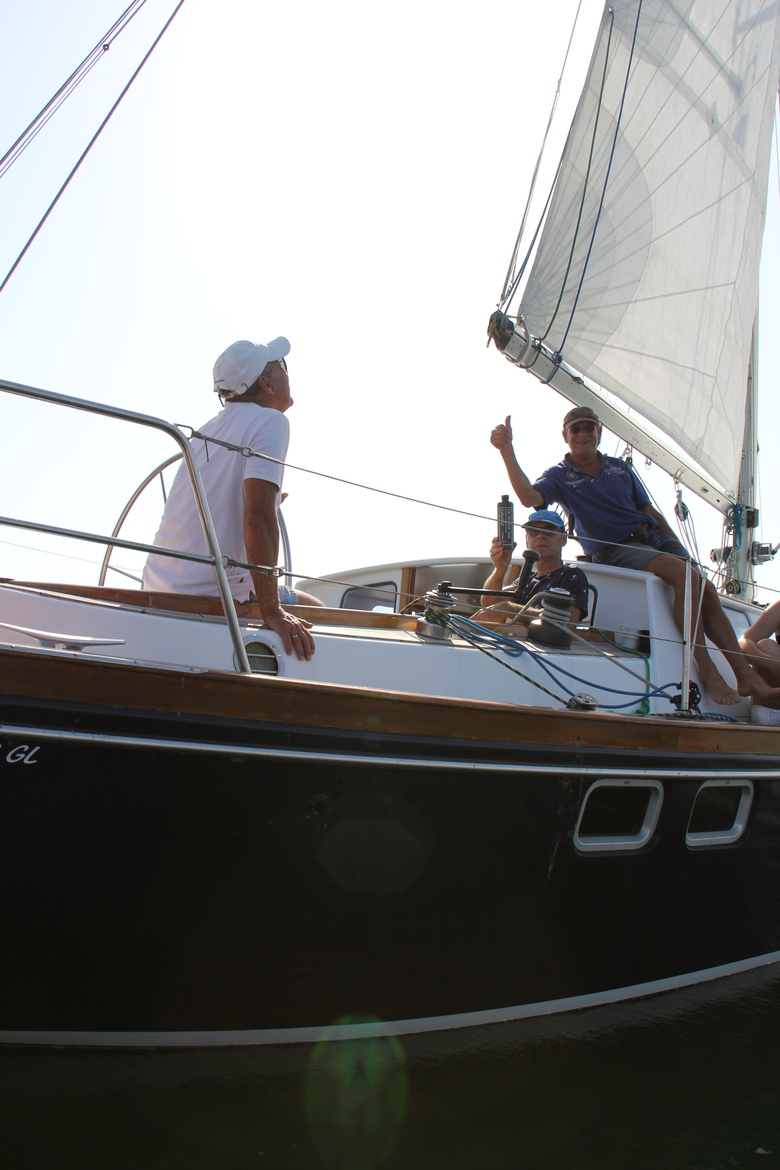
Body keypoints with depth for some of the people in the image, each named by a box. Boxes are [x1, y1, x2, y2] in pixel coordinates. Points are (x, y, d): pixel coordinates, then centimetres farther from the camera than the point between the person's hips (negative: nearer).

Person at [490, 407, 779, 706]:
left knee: (706, 590, -14)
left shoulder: (620, 468, 19)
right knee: (686, 575, -30)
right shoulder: (559, 476, 4)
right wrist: (507, 450, -28)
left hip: (654, 535, 6)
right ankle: (707, 672, -23)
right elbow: (529, 497, -18)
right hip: (615, 549, -5)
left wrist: (679, 547, 12)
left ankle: (746, 675, -8)